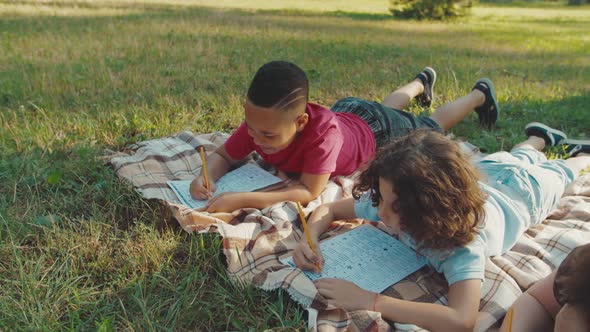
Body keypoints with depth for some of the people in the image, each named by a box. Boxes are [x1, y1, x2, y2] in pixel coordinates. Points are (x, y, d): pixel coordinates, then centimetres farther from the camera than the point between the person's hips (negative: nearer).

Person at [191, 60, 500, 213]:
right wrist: (206, 177, -43)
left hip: (377, 129, -5)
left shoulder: (322, 132, -50)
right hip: (344, 110, 5)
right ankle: (421, 82, 65)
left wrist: (241, 200, -58)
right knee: (386, 105, 37)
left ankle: (479, 93, 49)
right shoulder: (260, 121, -33)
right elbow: (222, 155, -20)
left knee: (431, 128, 24)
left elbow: (309, 192, -49)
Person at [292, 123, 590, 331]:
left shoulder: (464, 242, -53)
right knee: (515, 158, 40)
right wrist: (310, 240, -49)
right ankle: (540, 138, 66)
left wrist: (370, 301, -70)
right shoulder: (392, 200, -39)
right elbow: (328, 210, -27)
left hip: (523, 190, -3)